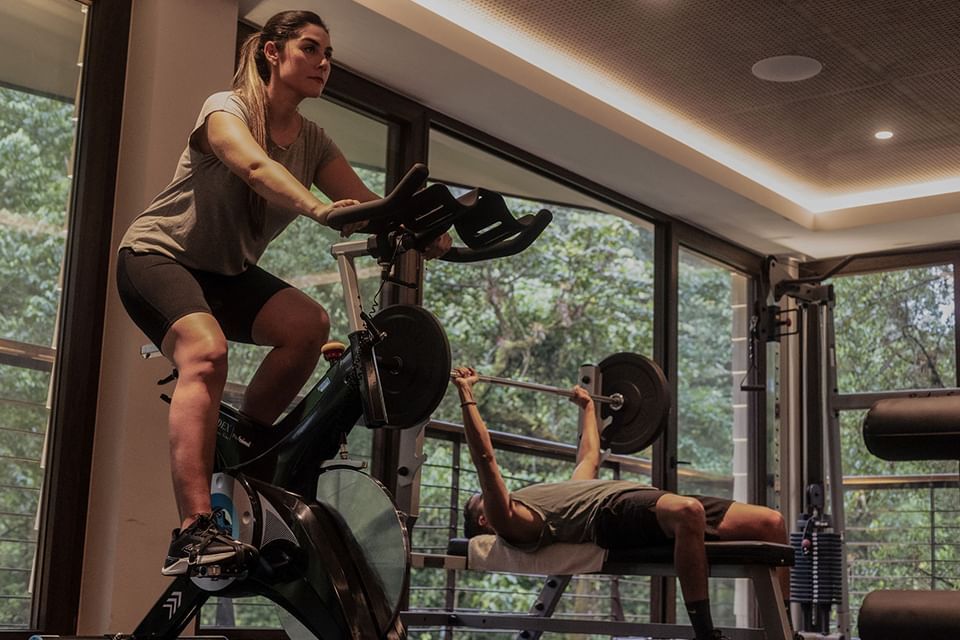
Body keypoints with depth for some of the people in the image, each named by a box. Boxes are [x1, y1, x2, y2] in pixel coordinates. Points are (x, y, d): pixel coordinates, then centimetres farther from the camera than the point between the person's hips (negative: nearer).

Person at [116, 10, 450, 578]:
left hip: (227, 274, 6)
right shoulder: (226, 109, -15)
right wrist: (317, 207, -57)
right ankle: (195, 532, -41)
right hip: (158, 254, -6)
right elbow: (256, 167, -38)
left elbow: (365, 201, -12)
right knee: (207, 351, -34)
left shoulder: (313, 141, 3)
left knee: (310, 324, -23)